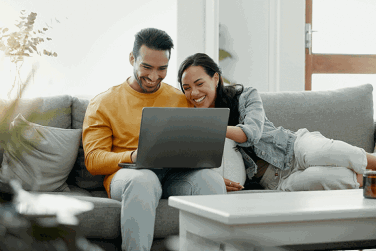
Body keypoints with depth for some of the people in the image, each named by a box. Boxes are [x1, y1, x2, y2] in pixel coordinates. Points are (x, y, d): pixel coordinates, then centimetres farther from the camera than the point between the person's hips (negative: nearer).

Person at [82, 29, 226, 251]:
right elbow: (93, 160, 3)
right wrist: (133, 156, -17)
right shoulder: (103, 103, 13)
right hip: (126, 173, -2)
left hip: (176, 175, 2)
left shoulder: (182, 100, 21)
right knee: (143, 180, -40)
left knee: (210, 178, -32)